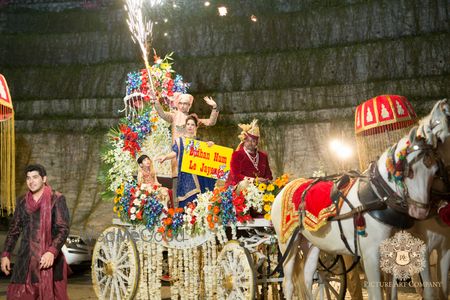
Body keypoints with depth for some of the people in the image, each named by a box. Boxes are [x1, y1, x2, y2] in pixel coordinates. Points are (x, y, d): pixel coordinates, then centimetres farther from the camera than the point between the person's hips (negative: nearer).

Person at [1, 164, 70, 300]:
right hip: (26, 259, 4)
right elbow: (14, 229, 17)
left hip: (49, 258, -4)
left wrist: (52, 252, -23)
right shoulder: (22, 201, 11)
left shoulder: (57, 199, -5)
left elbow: (63, 229, -11)